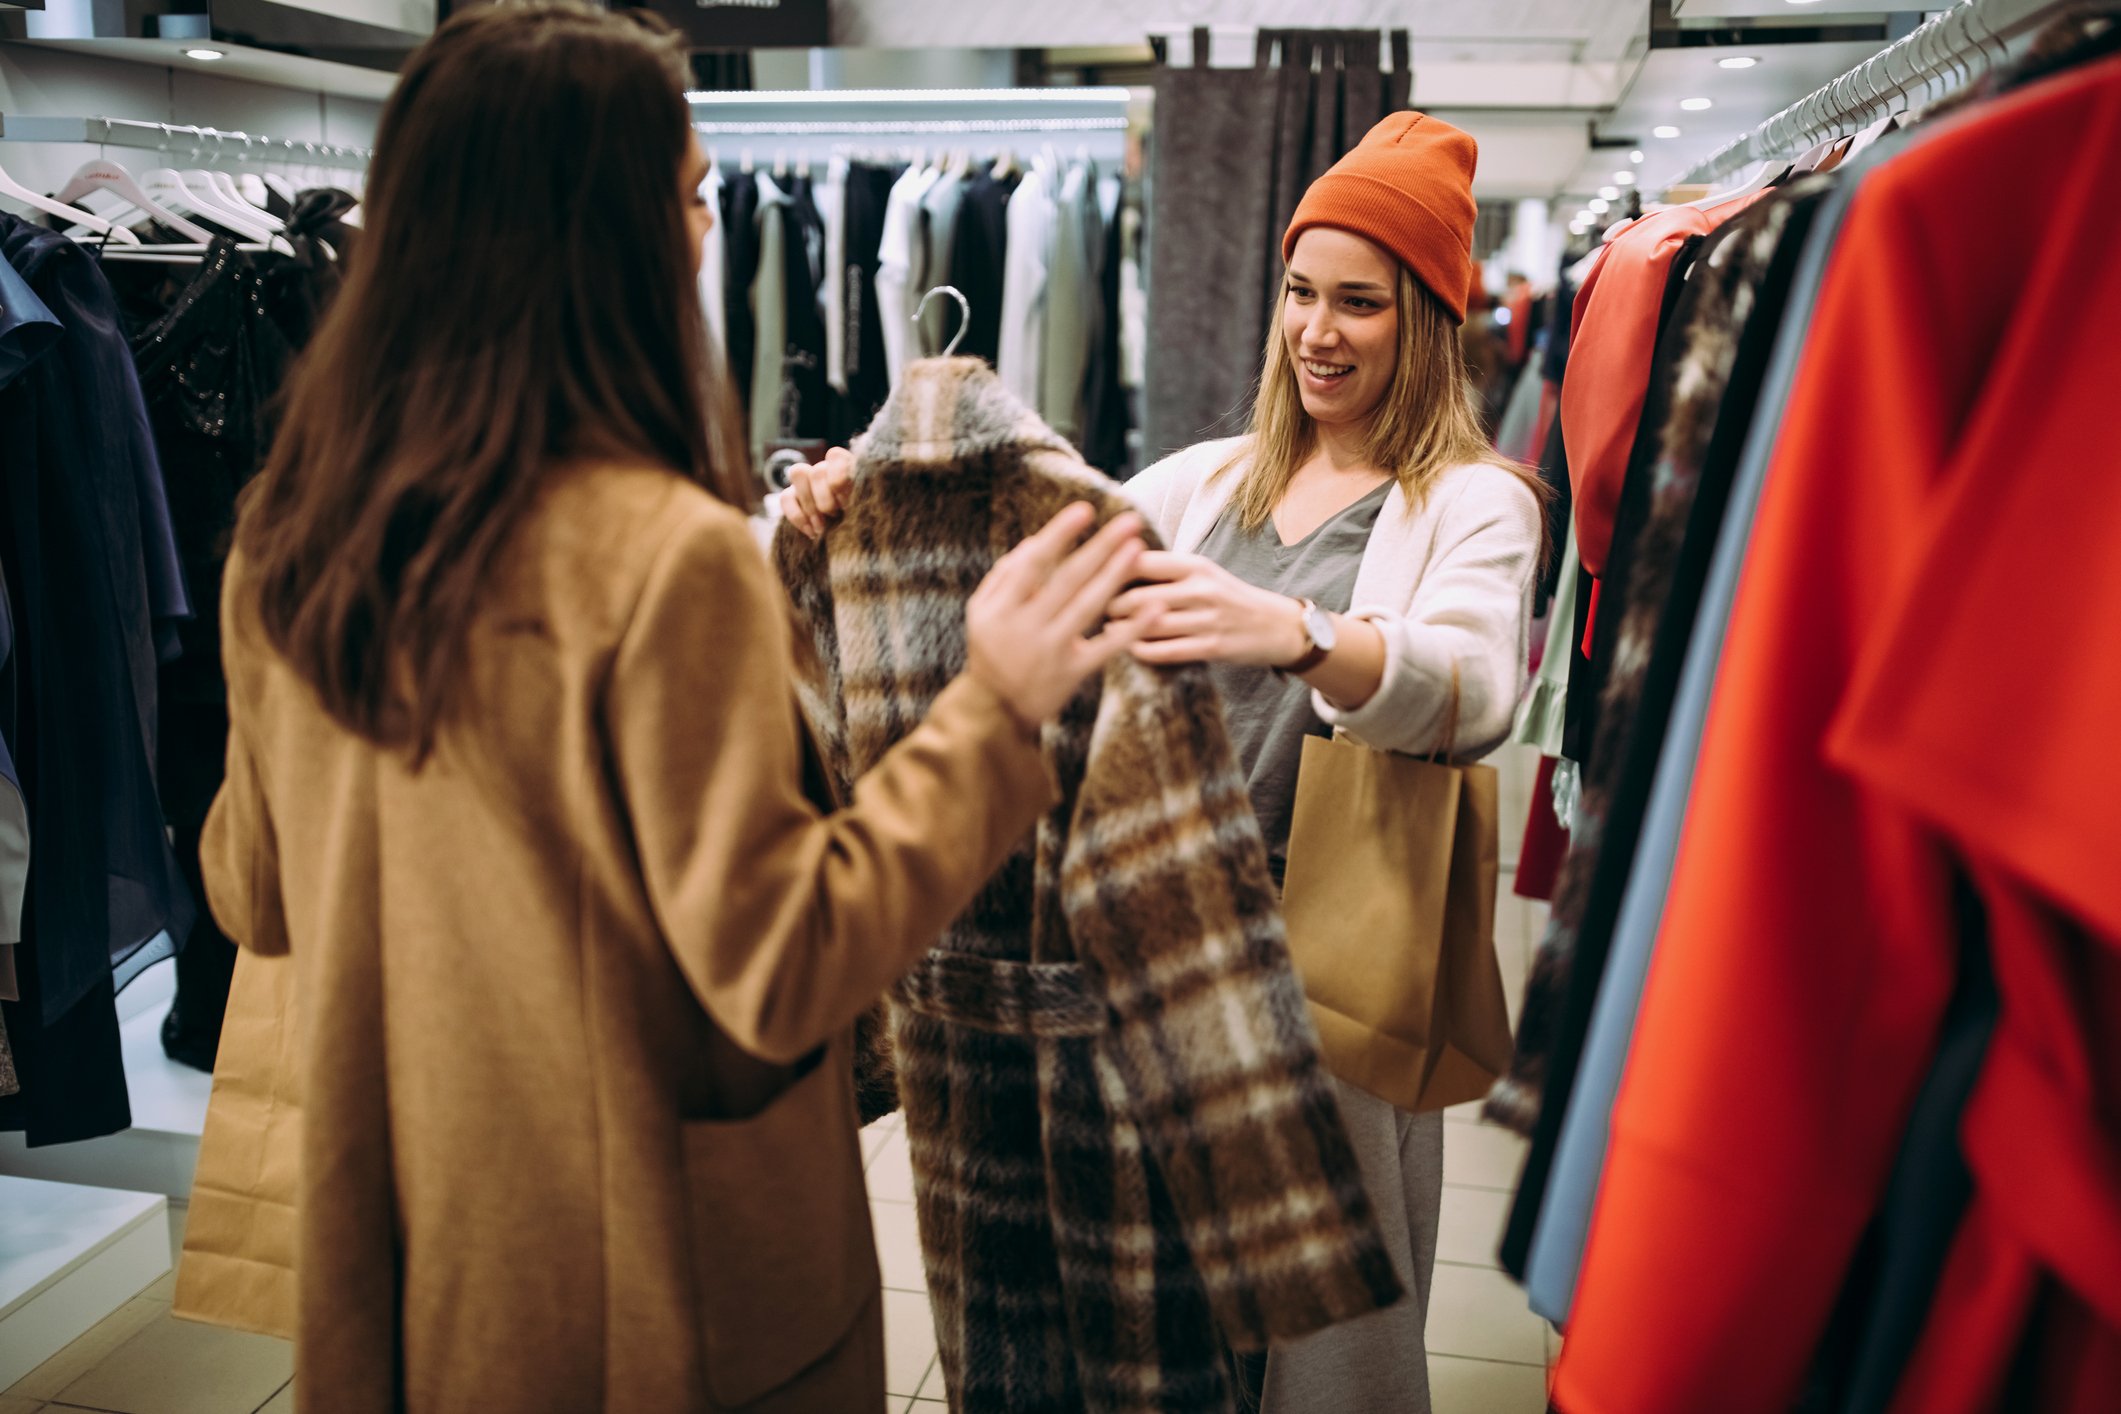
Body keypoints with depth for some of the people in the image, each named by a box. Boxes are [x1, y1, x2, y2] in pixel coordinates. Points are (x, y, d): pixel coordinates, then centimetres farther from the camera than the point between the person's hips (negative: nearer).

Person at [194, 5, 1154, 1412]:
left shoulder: (290, 538, -5)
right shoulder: (665, 553, -26)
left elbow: (256, 896, 8)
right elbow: (778, 973, -24)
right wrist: (991, 712, -19)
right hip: (653, 1278, -5)